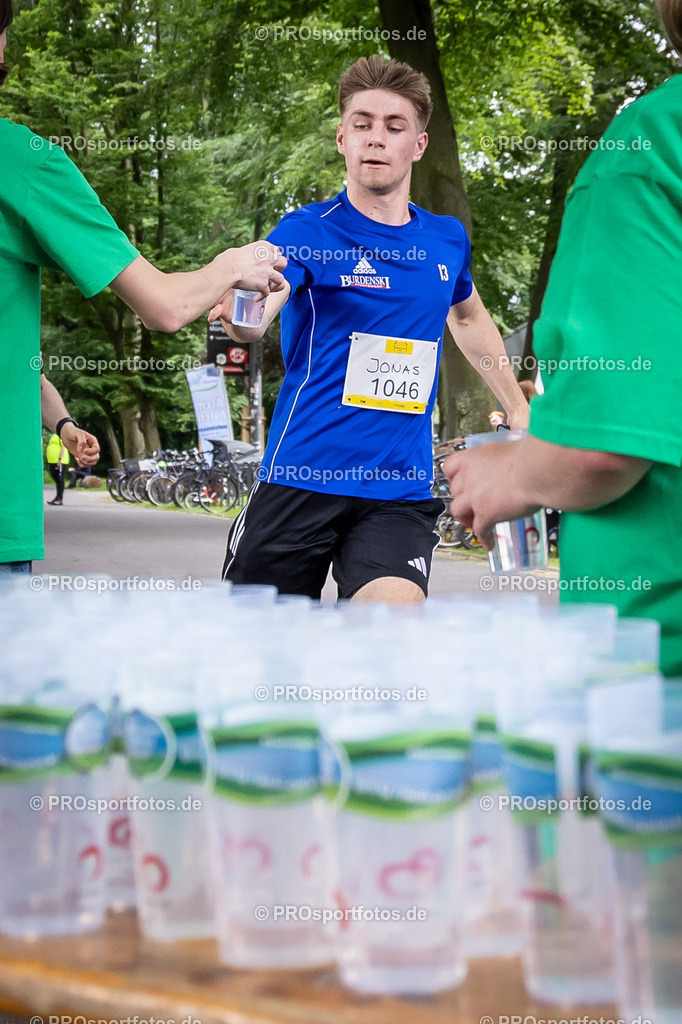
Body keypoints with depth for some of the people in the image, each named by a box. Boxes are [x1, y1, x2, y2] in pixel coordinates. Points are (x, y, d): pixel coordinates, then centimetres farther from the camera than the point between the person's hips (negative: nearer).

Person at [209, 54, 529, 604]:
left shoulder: (448, 239, 11)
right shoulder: (308, 230, -3)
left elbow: (469, 317, 33)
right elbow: (257, 316, -22)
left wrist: (520, 411, 34)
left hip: (402, 492, 2)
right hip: (300, 480, -2)